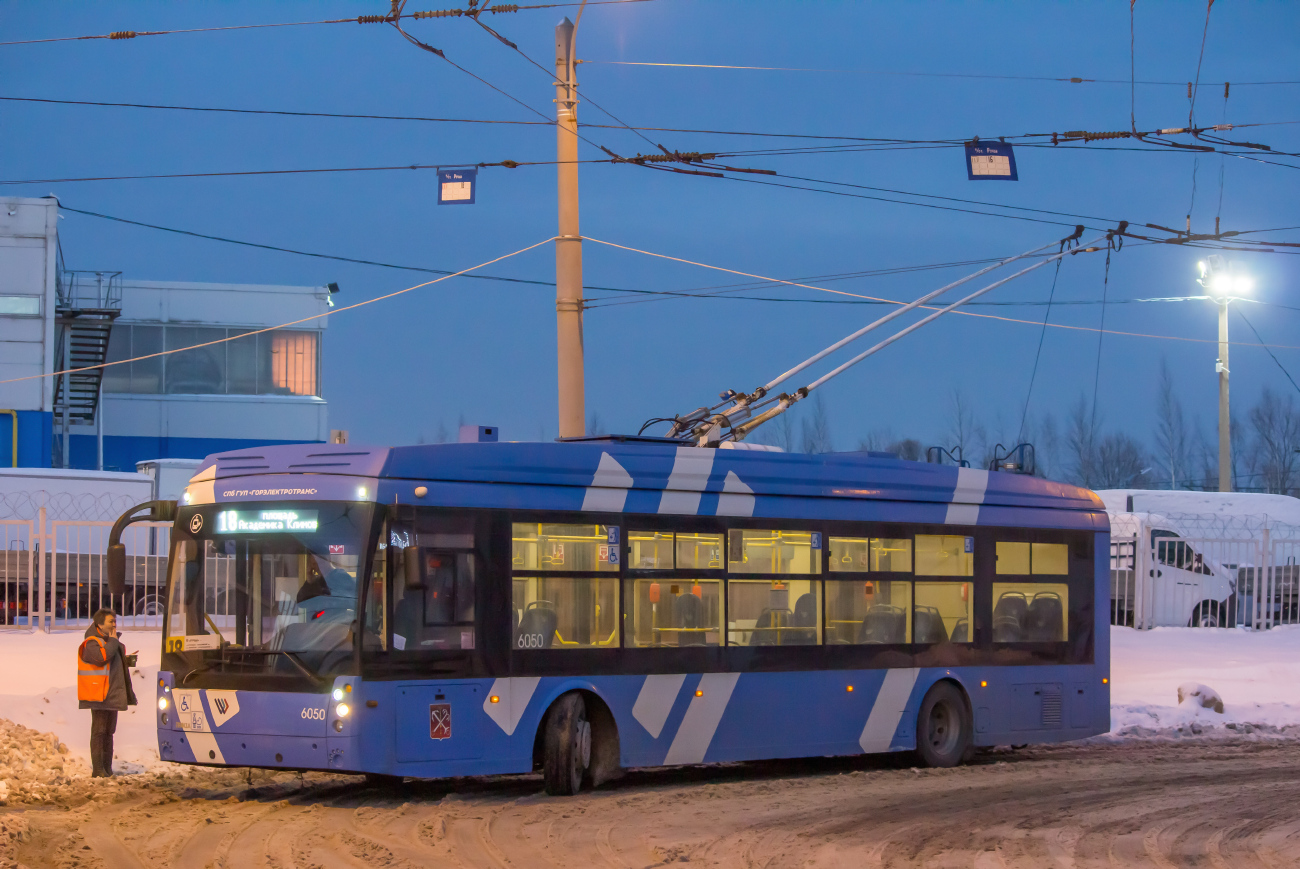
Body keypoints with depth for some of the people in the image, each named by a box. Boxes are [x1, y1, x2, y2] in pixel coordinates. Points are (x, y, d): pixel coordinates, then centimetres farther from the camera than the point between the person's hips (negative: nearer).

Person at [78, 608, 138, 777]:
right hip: (99, 694, -9)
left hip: (112, 694, 9)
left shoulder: (111, 641, 18)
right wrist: (113, 641, -15)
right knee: (99, 731, -9)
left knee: (109, 732, 11)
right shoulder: (92, 643, -10)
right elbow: (101, 657, -28)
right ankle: (97, 769, -10)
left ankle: (107, 768, 15)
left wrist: (127, 660, 6)